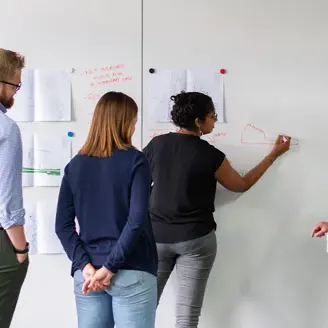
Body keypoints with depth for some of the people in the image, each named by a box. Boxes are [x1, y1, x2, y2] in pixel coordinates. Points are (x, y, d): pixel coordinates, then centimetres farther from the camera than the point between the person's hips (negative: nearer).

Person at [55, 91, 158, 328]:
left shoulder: (75, 165, 7)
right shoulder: (135, 160, -6)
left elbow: (63, 225, 2)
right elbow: (137, 219, -16)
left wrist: (85, 265, -4)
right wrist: (110, 266, -12)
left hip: (87, 273, 4)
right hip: (131, 273, -4)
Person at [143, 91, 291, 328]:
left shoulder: (156, 144, -1)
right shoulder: (210, 155, -10)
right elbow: (242, 185, 6)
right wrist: (274, 155, 14)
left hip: (156, 237, 3)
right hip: (196, 240, -3)